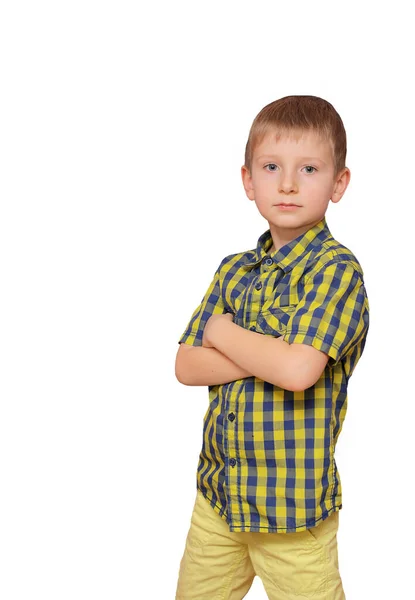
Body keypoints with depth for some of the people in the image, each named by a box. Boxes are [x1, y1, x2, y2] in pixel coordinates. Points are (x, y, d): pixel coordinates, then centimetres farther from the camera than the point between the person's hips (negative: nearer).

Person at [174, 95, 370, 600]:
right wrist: (270, 353, -15)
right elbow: (186, 366, 0)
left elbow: (298, 370, -27)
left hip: (292, 503, -6)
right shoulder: (234, 271, 6)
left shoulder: (337, 270, -14)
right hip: (216, 491, 6)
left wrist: (222, 333, -11)